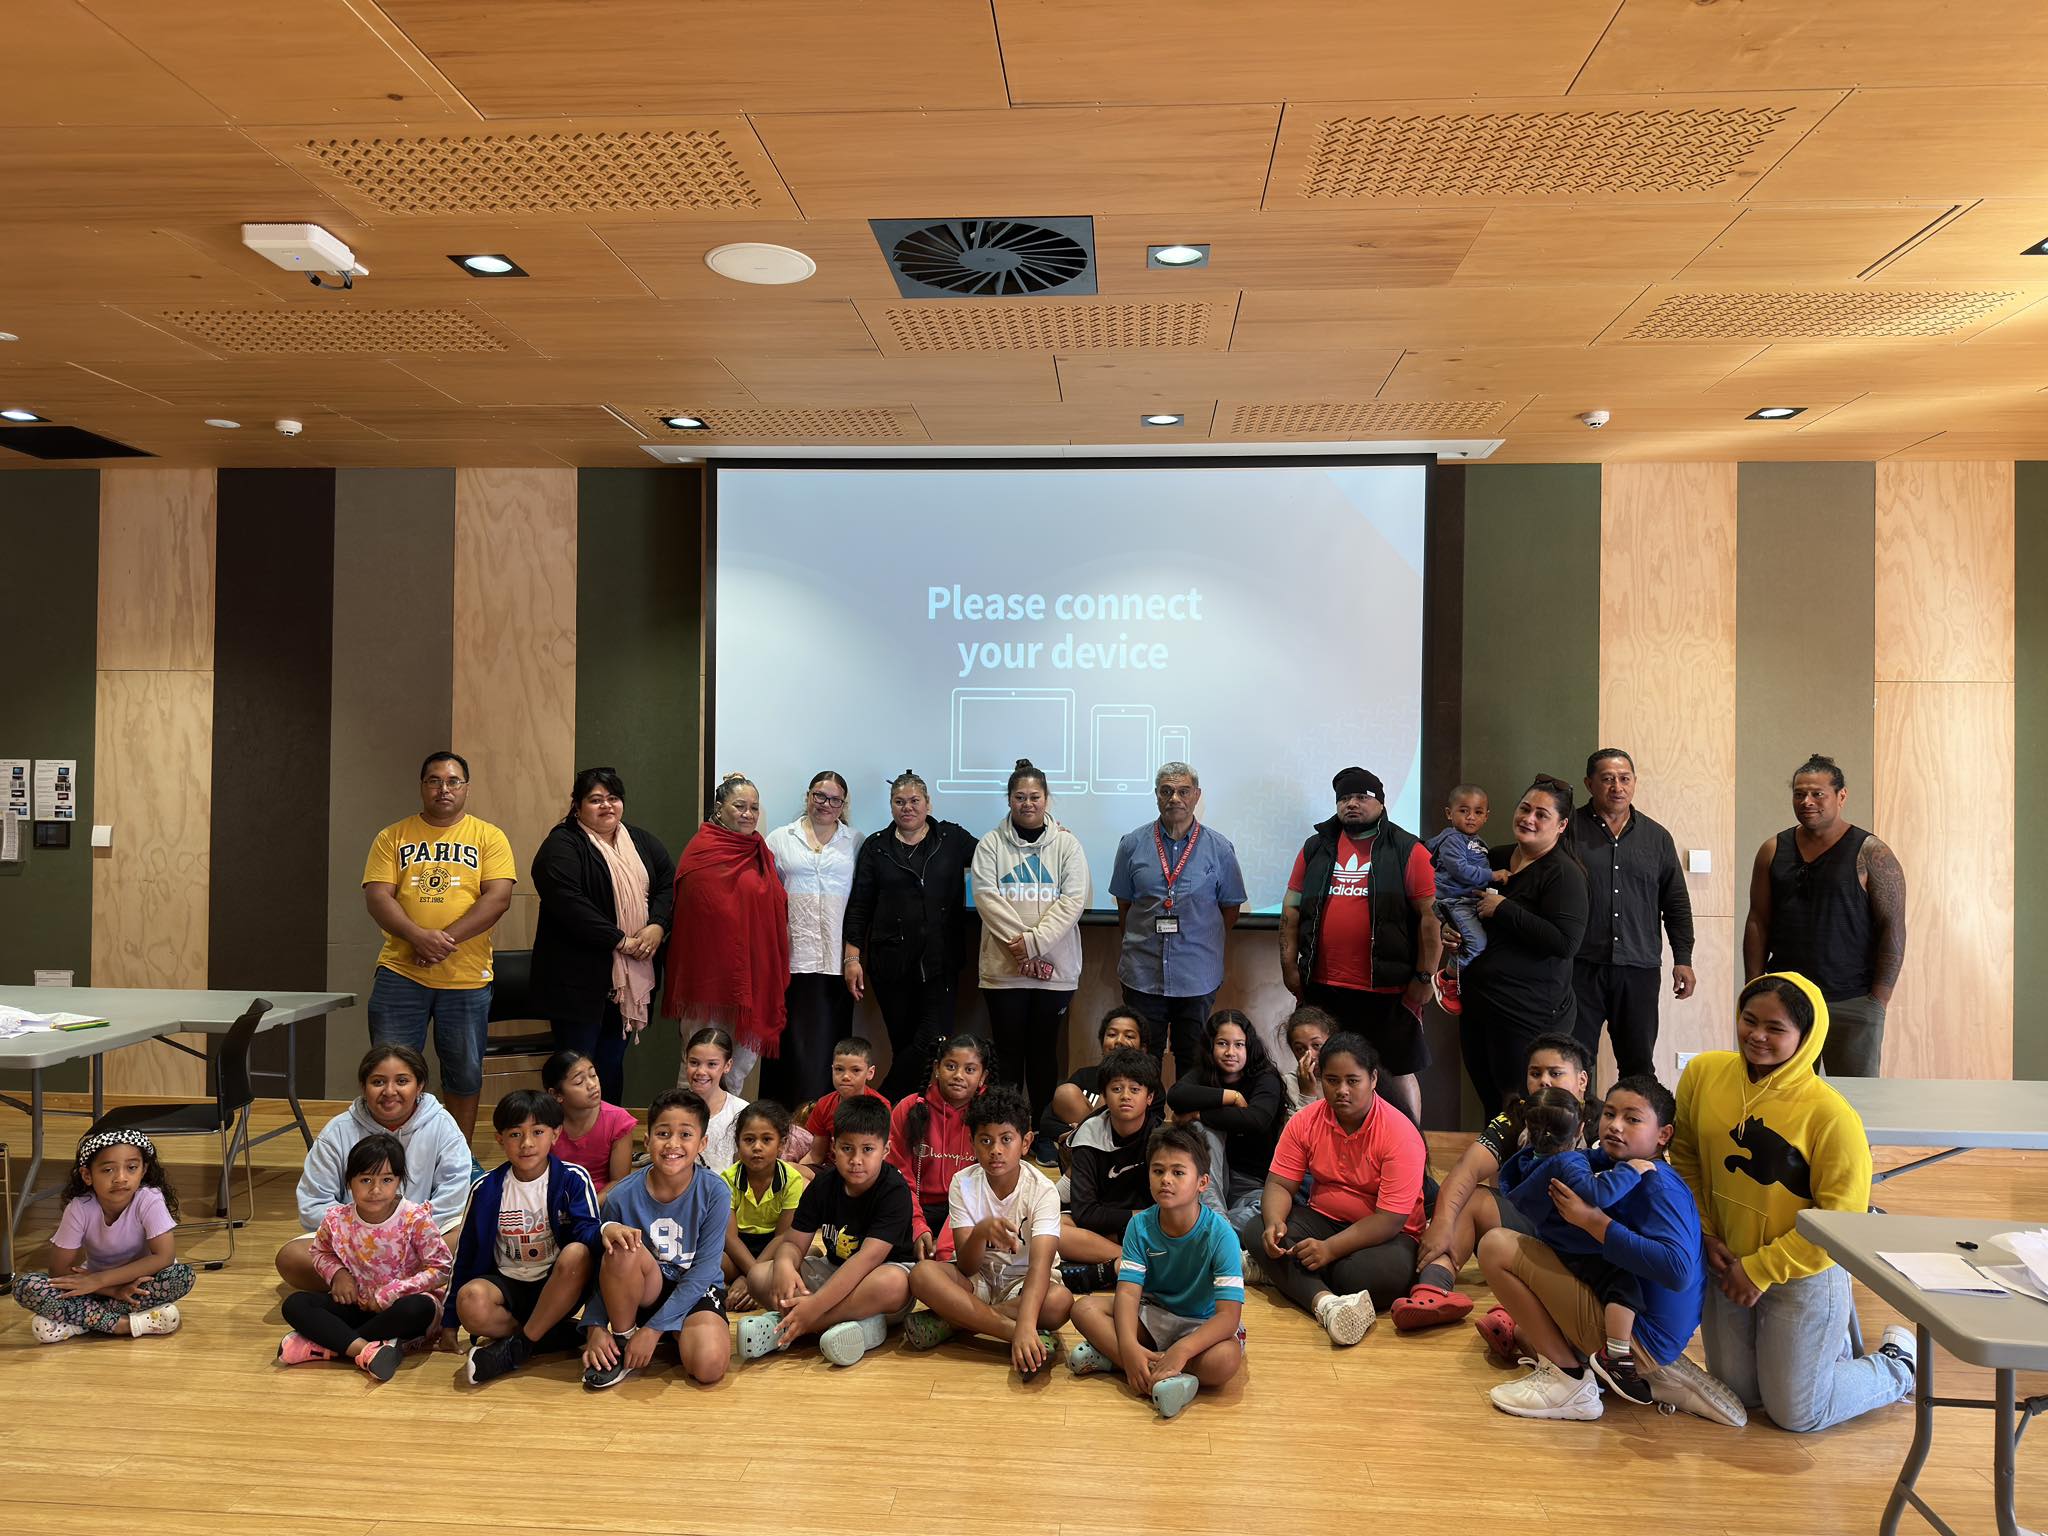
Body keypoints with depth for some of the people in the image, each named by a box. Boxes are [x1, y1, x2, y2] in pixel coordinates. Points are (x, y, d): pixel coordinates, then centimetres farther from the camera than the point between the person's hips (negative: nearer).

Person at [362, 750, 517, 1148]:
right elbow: (377, 896, -3)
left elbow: (498, 897, -8)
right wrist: (419, 936, -20)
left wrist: (447, 940, -19)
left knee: (464, 1074, 10)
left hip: (467, 977, 0)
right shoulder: (394, 837, 7)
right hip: (400, 972, 1)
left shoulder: (489, 838, 3)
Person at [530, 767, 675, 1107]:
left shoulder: (643, 842, 14)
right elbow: (567, 902, -19)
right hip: (580, 977, -6)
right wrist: (620, 941, -18)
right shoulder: (562, 846, -7)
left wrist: (657, 926, -10)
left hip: (632, 974, 6)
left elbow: (670, 884, 10)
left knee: (613, 1061, 14)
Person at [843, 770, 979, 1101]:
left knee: (935, 1042, -12)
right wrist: (853, 958, 2)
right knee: (903, 1044, 4)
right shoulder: (876, 847, 9)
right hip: (891, 962, 0)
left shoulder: (953, 838, 8)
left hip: (940, 961, 0)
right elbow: (859, 906, 9)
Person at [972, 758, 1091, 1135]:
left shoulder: (1066, 843, 4)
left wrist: (1035, 941, -14)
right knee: (1008, 1051, 5)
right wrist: (1019, 941, -15)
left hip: (1055, 967, 0)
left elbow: (1074, 899, -5)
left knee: (1044, 1051, 8)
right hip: (1003, 966, 0)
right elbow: (986, 896, -6)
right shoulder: (991, 843, 3)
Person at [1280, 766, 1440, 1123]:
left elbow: (1430, 916, -5)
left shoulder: (1408, 852, -2)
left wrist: (1424, 977, -8)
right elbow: (1291, 909, 10)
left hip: (1388, 990, -4)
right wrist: (1289, 964, 3)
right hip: (1322, 987, 4)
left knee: (1399, 1072, 6)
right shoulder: (1316, 849, 10)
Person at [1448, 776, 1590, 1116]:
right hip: (1477, 1004, 8)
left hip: (1529, 1014, -8)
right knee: (1491, 1106, 15)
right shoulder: (1495, 859, 11)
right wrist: (1448, 933, 5)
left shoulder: (1563, 873, -12)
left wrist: (1503, 909, -19)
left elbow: (1566, 942, -24)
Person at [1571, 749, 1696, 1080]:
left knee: (1639, 1066, 9)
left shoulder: (1657, 838, 11)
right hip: (1579, 966, -3)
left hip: (1639, 969, 3)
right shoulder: (1569, 830, 0)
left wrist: (1683, 960, 8)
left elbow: (1676, 904, 14)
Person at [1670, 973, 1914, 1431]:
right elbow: (1685, 1157, 5)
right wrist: (1706, 1235, -3)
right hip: (1727, 1265, 5)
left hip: (1802, 1277, -5)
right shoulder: (1703, 1073, -9)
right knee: (1737, 1395, 17)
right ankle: (1825, 1345, 42)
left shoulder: (1831, 1115, -22)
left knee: (1797, 1413, 7)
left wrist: (1761, 1270, -15)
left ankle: (1899, 1363, 32)